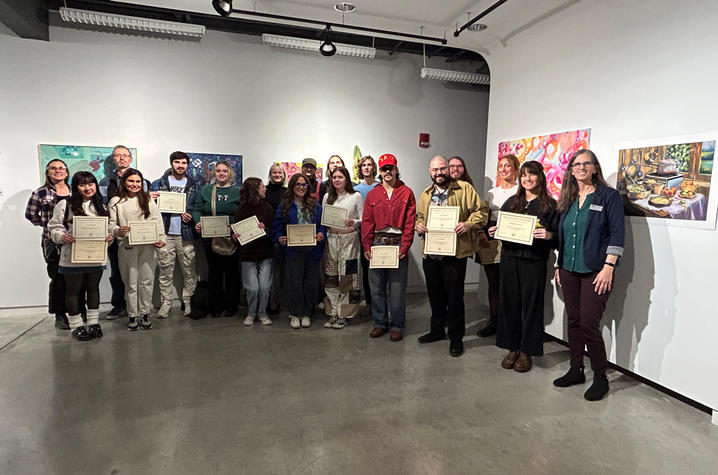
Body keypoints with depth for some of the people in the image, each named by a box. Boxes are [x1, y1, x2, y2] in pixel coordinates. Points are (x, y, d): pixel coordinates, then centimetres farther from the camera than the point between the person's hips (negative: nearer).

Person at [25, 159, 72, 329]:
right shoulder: (40, 193, 2)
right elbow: (30, 215, 10)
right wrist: (48, 225, 4)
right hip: (52, 242, -2)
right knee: (59, 279, -1)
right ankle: (60, 315, 11)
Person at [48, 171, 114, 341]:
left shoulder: (101, 206, 12)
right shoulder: (65, 205, -2)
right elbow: (55, 227, -4)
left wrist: (109, 237, -6)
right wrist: (63, 236, -23)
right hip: (73, 257, -3)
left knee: (93, 288, 13)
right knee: (73, 290, 7)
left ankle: (94, 323, 24)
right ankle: (76, 325, 18)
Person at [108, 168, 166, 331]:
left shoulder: (148, 200, 10)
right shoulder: (116, 202, 5)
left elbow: (157, 221, 8)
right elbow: (111, 224, 3)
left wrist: (161, 238, -4)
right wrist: (118, 230, -19)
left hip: (147, 246, 2)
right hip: (127, 247, -1)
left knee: (146, 281, 4)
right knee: (131, 283, 2)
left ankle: (145, 314, 16)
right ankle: (132, 316, 14)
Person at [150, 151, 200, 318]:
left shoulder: (195, 185, 10)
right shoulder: (158, 184, 10)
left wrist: (192, 215, -9)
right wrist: (150, 199, -13)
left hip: (186, 234, 0)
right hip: (165, 234, 0)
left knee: (189, 270, 2)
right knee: (165, 270, 4)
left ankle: (188, 301, 14)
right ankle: (166, 302, 14)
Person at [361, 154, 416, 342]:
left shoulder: (407, 193, 4)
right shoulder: (372, 194, 11)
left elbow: (410, 222, -2)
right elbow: (367, 222, 7)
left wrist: (404, 247, -11)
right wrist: (367, 247, -2)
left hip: (398, 243, -2)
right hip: (377, 243, 3)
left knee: (397, 287, 2)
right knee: (376, 286, 8)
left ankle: (397, 326, 16)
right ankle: (380, 323, 22)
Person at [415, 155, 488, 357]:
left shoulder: (465, 189, -1)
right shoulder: (425, 195, 15)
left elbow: (480, 212, -3)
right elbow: (419, 216, 25)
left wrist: (468, 224, -21)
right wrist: (419, 225, 3)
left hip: (455, 253, -5)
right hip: (430, 254, 5)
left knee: (454, 296, 1)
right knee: (435, 294, 16)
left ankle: (456, 337, 16)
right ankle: (437, 330, 33)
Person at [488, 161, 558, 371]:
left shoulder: (550, 204, 2)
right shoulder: (511, 202, 13)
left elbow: (558, 235, 0)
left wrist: (548, 235, -21)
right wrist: (494, 232, -2)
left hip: (534, 261, -3)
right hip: (509, 258, 3)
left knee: (531, 304, 2)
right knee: (509, 302, 6)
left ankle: (526, 352, 17)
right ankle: (513, 348, 20)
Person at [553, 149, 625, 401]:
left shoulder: (609, 196, -3)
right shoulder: (568, 199, 13)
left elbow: (617, 234, -8)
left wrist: (608, 267, -16)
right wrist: (559, 266, 14)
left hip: (595, 271, -6)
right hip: (569, 270, 6)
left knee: (589, 325, -6)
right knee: (573, 321, 11)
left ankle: (600, 378, 12)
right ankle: (576, 370, 24)